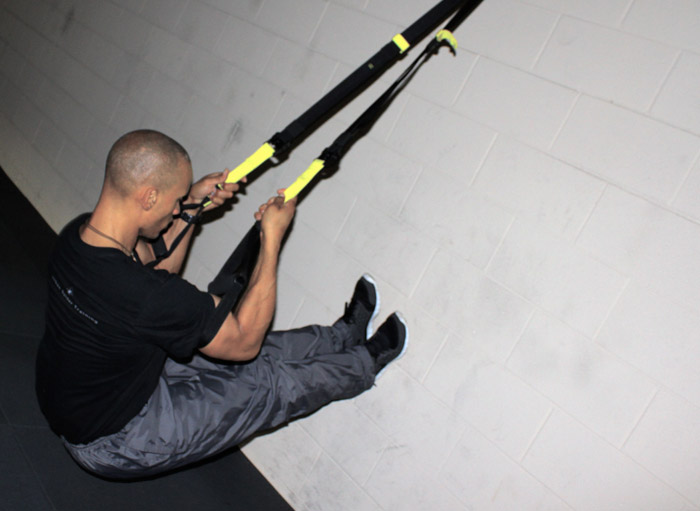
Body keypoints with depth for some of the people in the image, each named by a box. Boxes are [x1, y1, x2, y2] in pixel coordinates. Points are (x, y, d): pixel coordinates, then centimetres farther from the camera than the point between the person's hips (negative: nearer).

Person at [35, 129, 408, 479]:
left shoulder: (78, 233, -13)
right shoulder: (139, 295, -39)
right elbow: (245, 340, -24)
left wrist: (190, 207, -2)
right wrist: (272, 239, -21)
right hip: (108, 444, -8)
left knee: (236, 351, 12)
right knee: (271, 384, 2)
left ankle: (346, 334, 29)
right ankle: (366, 362, 25)